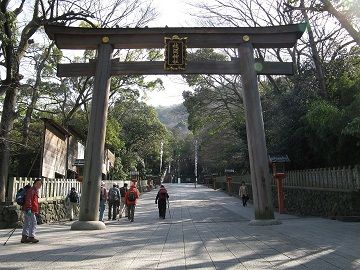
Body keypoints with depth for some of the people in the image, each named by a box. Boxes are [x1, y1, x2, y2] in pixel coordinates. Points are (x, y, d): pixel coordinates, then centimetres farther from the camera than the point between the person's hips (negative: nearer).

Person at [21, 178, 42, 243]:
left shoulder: (36, 190, 20)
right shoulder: (31, 190, -12)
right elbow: (28, 200, -22)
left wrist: (37, 210, 30)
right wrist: (29, 209, -27)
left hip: (32, 210, 11)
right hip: (30, 210, -11)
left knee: (27, 223, 13)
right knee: (33, 222, -8)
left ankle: (24, 237, 20)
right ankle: (31, 237, -4)